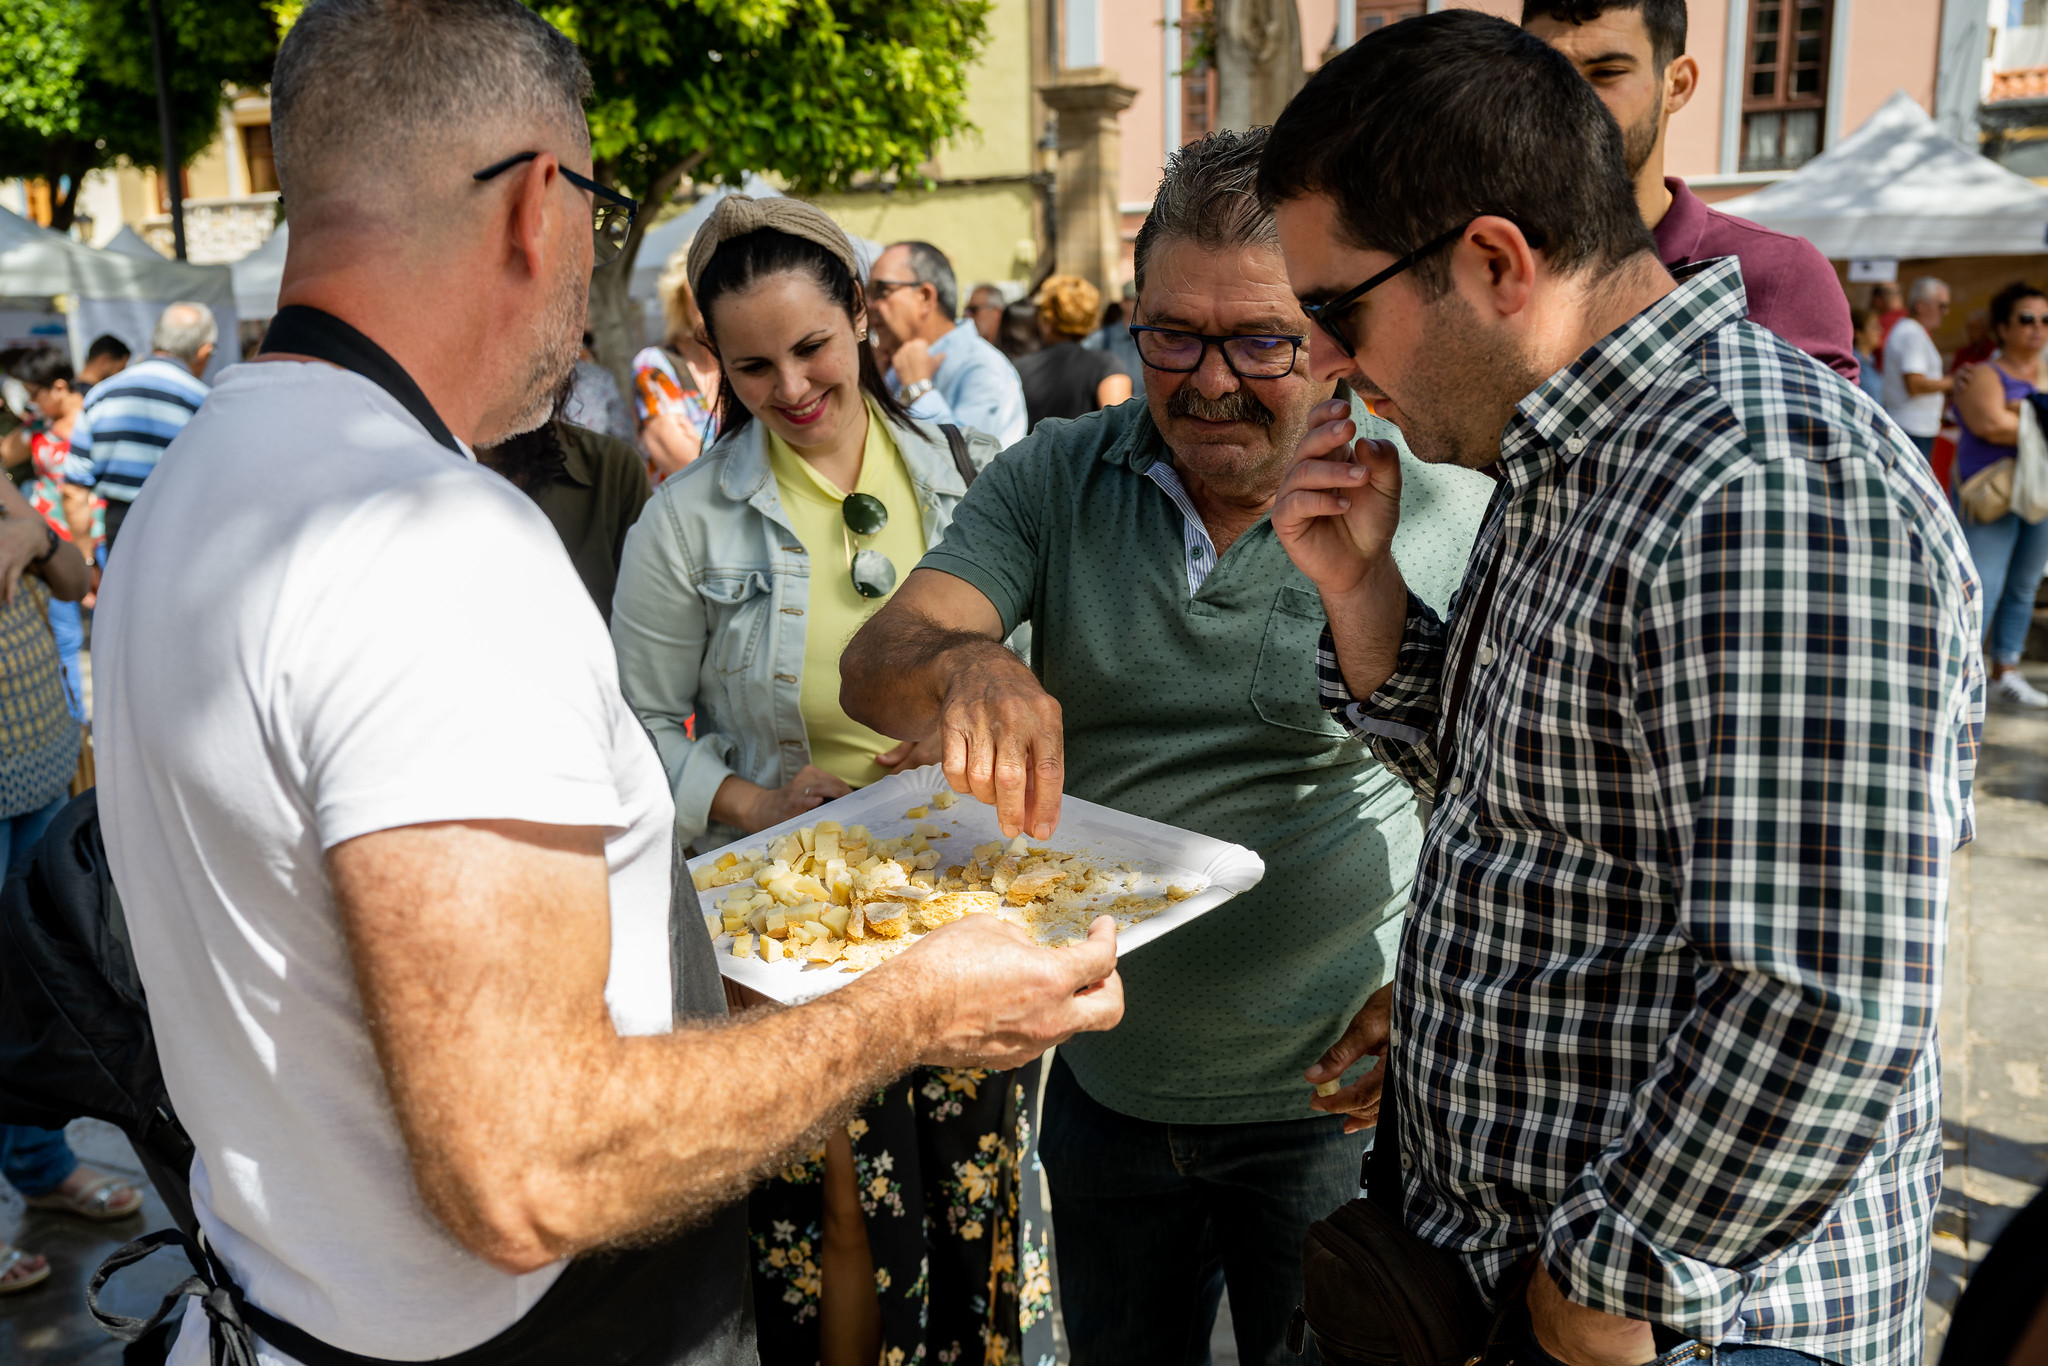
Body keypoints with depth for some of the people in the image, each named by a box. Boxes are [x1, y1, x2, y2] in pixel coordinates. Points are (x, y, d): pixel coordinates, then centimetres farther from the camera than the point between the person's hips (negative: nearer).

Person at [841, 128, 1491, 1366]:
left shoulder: (1443, 503, -13)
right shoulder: (1056, 480, -3)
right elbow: (873, 671, -12)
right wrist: (964, 663, -34)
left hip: (1331, 1099, -3)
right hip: (1103, 1079, 4)